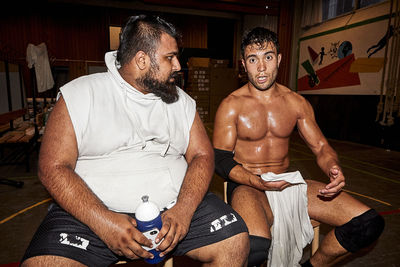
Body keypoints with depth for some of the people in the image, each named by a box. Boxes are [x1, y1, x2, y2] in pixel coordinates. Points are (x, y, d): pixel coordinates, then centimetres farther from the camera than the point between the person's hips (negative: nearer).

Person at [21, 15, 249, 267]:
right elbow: (53, 167, -5)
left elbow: (202, 156, 4)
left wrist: (183, 210, -12)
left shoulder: (181, 100, 9)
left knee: (235, 242, -15)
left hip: (175, 205, 2)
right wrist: (103, 221, -19)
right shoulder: (80, 94, 0)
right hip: (93, 209, -1)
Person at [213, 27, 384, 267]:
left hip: (288, 183, 5)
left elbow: (321, 146, 10)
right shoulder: (231, 106, -6)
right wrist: (257, 182, -23)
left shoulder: (296, 102, 7)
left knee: (369, 223, -9)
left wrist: (333, 168, -13)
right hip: (248, 185, -4)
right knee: (255, 246, -36)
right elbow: (221, 159, -7)